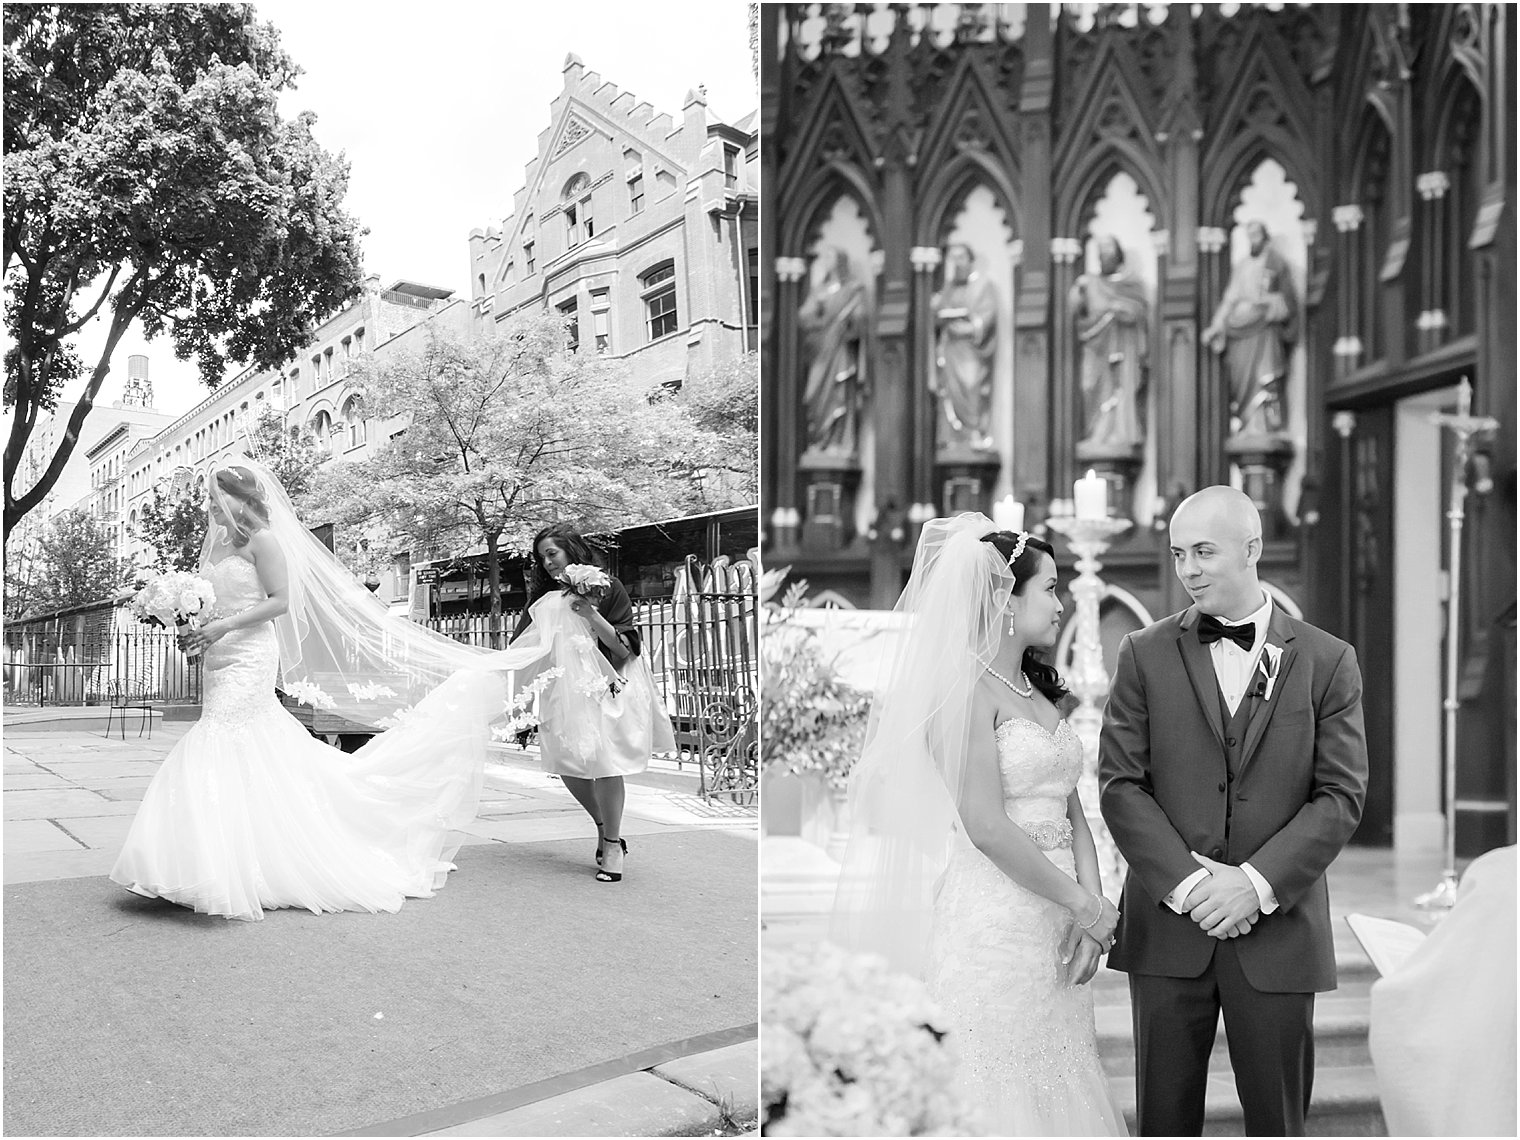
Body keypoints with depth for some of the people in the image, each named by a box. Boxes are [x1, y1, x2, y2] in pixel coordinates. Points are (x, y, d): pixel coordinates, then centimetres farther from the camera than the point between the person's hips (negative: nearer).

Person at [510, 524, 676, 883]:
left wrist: (591, 614, -23)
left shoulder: (608, 589, -8)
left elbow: (625, 649, -12)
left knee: (604, 761, -12)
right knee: (568, 762, -1)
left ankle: (612, 844, 4)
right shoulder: (544, 596, 4)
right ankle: (604, 828, 23)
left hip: (609, 685, -4)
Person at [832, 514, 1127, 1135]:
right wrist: (1084, 905, -11)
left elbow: (1071, 810, 10)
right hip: (989, 918, -8)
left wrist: (1092, 905, -4)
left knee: (1053, 1089, 15)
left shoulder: (1040, 689, 14)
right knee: (994, 1087, 2)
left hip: (1054, 931, 8)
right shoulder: (967, 688, -13)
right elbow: (987, 827, -19)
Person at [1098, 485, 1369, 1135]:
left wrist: (1257, 884, -13)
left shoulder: (1327, 661, 3)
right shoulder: (1144, 655, 3)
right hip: (1168, 924, 0)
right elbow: (1119, 784, -2)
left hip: (1279, 928, 0)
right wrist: (1187, 883, -13)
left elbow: (1341, 795, -2)